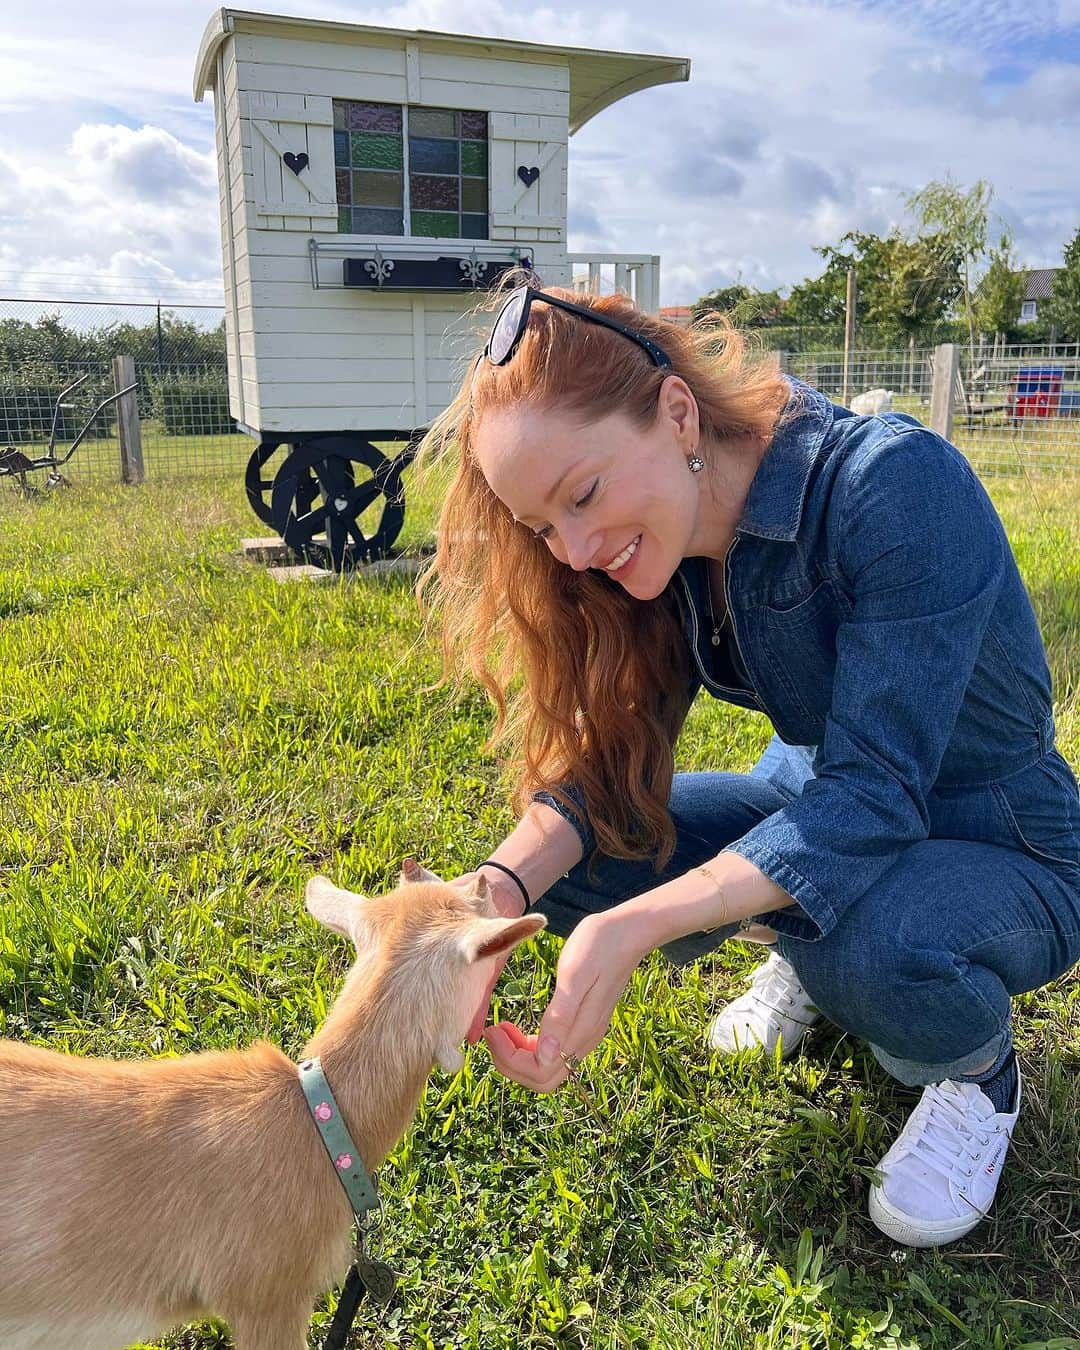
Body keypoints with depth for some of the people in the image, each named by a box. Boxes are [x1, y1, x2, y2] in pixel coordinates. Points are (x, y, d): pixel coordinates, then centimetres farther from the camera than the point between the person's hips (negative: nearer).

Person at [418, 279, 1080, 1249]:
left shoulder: (896, 485, -29)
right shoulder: (665, 544, -8)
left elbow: (876, 789, -33)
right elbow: (603, 765, -12)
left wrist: (633, 927, -43)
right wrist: (498, 889, -32)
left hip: (1002, 858, -5)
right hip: (815, 806, 6)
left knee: (868, 948, -38)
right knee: (563, 858, -12)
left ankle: (978, 1070, 0)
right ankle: (803, 957, 14)